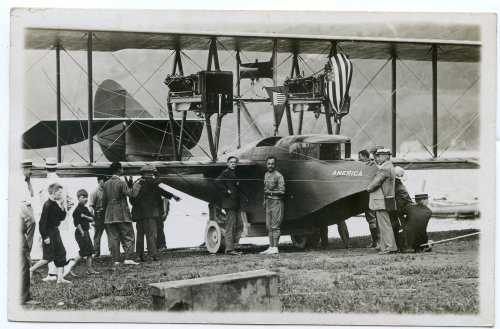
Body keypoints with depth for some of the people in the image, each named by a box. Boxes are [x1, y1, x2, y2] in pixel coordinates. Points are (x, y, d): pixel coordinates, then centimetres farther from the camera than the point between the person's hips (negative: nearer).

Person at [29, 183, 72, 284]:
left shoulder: (56, 204, 8)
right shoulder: (48, 205, -18)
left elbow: (62, 218, 9)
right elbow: (43, 221, -20)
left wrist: (62, 207, -6)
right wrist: (45, 236, -21)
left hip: (55, 231, 9)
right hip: (49, 232, -9)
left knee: (61, 253, 6)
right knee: (49, 256, -5)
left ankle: (60, 278, 7)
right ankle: (30, 270, 7)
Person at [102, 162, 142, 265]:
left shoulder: (106, 184, 9)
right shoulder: (121, 183, -10)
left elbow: (104, 200, 13)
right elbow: (131, 193, -18)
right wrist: (137, 185, -4)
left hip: (110, 215, 6)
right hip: (122, 215, -6)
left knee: (114, 238, 7)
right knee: (128, 237, 0)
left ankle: (116, 260, 3)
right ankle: (128, 258, -10)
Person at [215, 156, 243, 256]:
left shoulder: (233, 173, 18)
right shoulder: (226, 172, -9)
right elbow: (217, 181, -24)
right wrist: (226, 191, -18)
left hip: (235, 204, 10)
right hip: (229, 203, -10)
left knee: (239, 225, 11)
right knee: (230, 227, -6)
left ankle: (233, 246, 16)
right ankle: (229, 249, -3)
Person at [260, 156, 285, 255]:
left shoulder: (278, 176, -10)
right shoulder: (266, 175, 15)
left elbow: (282, 191, -14)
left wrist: (271, 192, -16)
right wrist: (265, 200, 15)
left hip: (277, 202, -8)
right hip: (269, 202, 8)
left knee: (275, 226, -8)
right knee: (269, 226, 8)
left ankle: (275, 248, -7)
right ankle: (271, 247, 12)